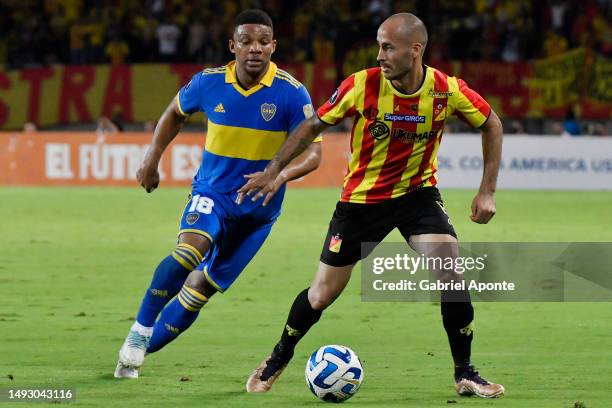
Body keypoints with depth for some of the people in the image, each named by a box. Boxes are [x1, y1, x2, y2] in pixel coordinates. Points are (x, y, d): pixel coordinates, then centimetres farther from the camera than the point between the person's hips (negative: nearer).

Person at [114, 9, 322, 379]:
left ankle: (140, 350, 18)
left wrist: (281, 175, -34)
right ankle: (138, 335, -16)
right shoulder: (209, 83, -8)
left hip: (258, 208, 0)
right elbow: (176, 111, 13)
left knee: (200, 288, 1)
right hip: (212, 192, 0)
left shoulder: (292, 94, -16)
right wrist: (152, 159, 12)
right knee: (190, 250, -31)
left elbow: (313, 153, -15)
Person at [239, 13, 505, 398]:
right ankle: (278, 359, 32)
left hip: (417, 193, 0)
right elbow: (313, 126, -6)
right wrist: (273, 171, -12)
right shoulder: (363, 85, -20)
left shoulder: (447, 90, -18)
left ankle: (465, 373, -5)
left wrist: (487, 191, -5)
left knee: (451, 272, -21)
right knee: (322, 294, 5)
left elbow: (491, 124, -1)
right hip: (362, 197, 0)